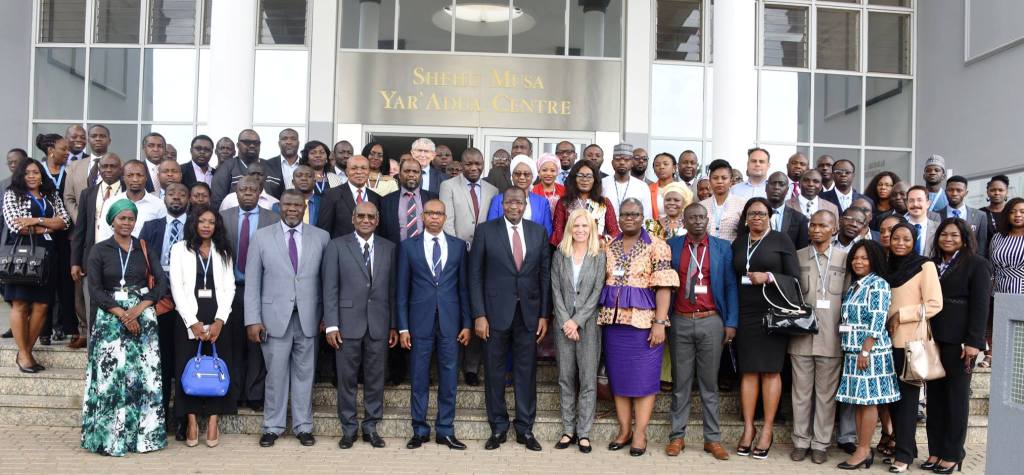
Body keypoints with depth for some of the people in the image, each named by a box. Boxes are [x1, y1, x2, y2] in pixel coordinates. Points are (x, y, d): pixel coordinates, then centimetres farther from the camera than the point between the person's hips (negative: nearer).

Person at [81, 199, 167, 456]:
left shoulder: (145, 249, 8)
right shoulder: (99, 250, 3)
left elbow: (161, 284, 1)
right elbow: (95, 290, -3)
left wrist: (138, 309, -12)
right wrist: (122, 314, -13)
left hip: (143, 317, 1)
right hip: (110, 319, -1)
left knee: (144, 375, -1)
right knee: (111, 376, -4)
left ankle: (143, 433, 6)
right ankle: (109, 435, 4)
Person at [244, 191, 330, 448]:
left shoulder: (321, 237, 5)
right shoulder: (262, 237, 4)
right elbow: (252, 281, 2)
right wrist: (253, 320, -4)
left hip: (308, 318, 1)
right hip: (275, 317, -1)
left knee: (304, 373, 7)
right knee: (276, 374, 4)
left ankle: (303, 427, 18)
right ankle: (272, 427, 17)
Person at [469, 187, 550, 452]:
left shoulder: (539, 232, 6)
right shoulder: (485, 231, -1)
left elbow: (545, 275, 7)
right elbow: (475, 275, -2)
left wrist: (544, 315, 2)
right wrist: (479, 315, -8)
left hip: (529, 312, 2)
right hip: (496, 311, -1)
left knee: (526, 372, 6)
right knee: (494, 372, 6)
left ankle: (525, 429, 17)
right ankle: (498, 428, 18)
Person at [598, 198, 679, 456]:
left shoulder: (656, 246, -3)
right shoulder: (608, 247, 11)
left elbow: (663, 287, -9)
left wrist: (659, 322, -16)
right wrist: (601, 318, 7)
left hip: (644, 320, -4)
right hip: (613, 320, 5)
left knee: (644, 377, 0)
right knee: (618, 376, 8)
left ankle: (640, 433, 7)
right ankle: (624, 430, 17)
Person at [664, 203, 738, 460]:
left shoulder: (723, 247, 5)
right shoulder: (672, 246, 6)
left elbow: (731, 286, 5)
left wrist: (731, 323, -2)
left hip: (711, 322, 0)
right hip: (680, 322, 0)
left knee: (709, 383, 5)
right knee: (680, 383, 6)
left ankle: (712, 439, 11)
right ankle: (677, 436, 13)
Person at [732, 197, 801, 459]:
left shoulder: (781, 240, 3)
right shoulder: (738, 243, 14)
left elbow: (795, 278, 0)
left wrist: (769, 277, -16)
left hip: (773, 312, -3)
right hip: (745, 314, 3)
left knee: (771, 370, -2)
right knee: (748, 371, 2)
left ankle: (767, 430, 3)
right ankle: (748, 429, 6)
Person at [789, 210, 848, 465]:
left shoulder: (845, 258, 4)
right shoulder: (797, 256, 6)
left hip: (831, 338, -1)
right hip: (801, 336, 1)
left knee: (826, 393, 6)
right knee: (801, 391, 7)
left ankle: (821, 443, 16)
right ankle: (801, 441, 18)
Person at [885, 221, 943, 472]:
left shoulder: (924, 266, -5)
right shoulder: (888, 266, 13)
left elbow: (934, 304, -10)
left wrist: (901, 315, -14)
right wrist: (884, 323, 5)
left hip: (911, 341, -6)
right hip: (889, 339, 6)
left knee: (907, 396, -1)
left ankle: (904, 454, 6)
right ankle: (903, 446, 19)